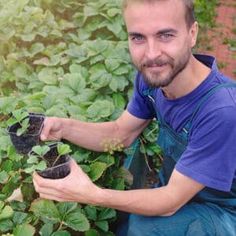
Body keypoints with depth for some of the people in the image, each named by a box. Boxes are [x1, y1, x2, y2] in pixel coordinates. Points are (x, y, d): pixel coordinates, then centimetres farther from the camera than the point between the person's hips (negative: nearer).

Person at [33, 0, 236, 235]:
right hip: (176, 191, 6)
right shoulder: (151, 75, -14)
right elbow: (121, 134, -2)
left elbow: (170, 202, -29)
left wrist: (93, 195, -41)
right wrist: (64, 127, -18)